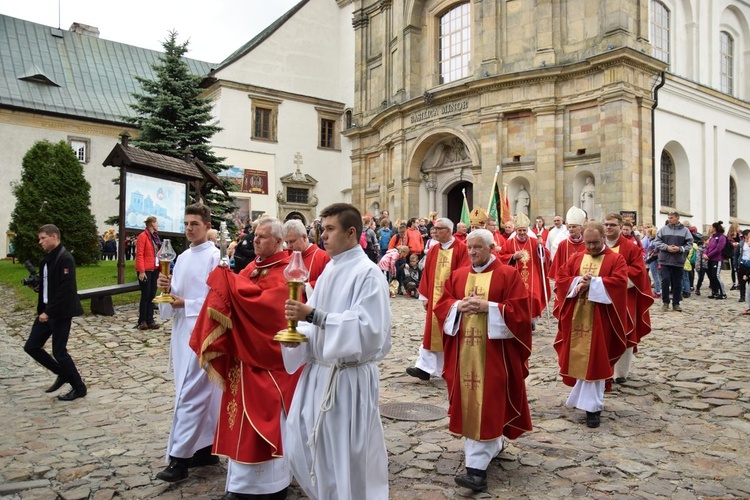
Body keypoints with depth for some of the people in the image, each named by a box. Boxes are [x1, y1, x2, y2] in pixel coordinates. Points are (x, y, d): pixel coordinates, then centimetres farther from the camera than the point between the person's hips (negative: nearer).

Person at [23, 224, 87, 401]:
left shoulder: (65, 259, -18)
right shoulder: (47, 259, 12)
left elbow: (65, 290, -23)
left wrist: (49, 312, -22)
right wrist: (36, 286, 5)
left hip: (61, 313, -9)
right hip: (45, 311, 9)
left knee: (59, 352, -3)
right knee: (31, 347, 11)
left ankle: (79, 388, 13)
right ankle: (63, 373, 26)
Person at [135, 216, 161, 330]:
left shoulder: (156, 236, 14)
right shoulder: (143, 236, -9)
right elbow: (139, 255, -13)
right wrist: (141, 271, -18)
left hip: (155, 269, 7)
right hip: (146, 270, -7)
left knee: (152, 295, 9)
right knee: (145, 295, -2)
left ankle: (150, 320, 14)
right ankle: (142, 321, 8)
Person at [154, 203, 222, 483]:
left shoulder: (215, 257, -11)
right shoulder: (183, 258, 13)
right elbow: (176, 294, 15)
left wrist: (186, 303, -17)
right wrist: (167, 288, -6)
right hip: (182, 330, 8)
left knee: (189, 394, -6)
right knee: (201, 392, 14)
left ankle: (179, 458, 1)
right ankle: (206, 448, 25)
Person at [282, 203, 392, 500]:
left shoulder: (368, 273, -14)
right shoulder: (329, 270, 10)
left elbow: (367, 327, -24)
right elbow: (318, 320, 13)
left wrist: (313, 315, -27)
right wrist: (299, 333, -8)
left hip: (349, 378, -8)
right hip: (318, 372, 8)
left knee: (348, 455, 5)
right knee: (301, 447, 17)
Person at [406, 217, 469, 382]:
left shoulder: (461, 249, -8)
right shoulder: (433, 251, 8)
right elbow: (426, 274, 8)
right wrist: (425, 296, 3)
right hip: (435, 298, 4)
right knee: (432, 332, 2)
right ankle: (425, 367, 1)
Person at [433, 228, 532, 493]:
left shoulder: (508, 275, -3)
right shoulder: (457, 275, 10)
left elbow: (519, 310, -10)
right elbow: (441, 306, 7)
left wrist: (488, 307, -19)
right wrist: (458, 306, -13)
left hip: (494, 350, -5)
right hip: (464, 349, 5)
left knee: (487, 404, -7)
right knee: (470, 401, 12)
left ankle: (477, 467, -6)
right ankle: (493, 444, 35)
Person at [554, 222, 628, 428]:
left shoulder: (616, 260, -1)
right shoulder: (576, 258, 11)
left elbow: (619, 282, -16)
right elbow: (561, 277, 3)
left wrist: (592, 283, -18)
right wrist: (578, 282, -15)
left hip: (600, 319, -4)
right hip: (576, 317, 4)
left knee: (595, 360, -1)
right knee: (579, 359, 11)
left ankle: (592, 405, 7)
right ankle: (585, 398, 29)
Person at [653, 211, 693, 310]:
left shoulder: (685, 230, 2)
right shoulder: (663, 229, 3)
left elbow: (689, 244, 0)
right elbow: (656, 242, 1)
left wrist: (680, 249, -16)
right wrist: (667, 247, -14)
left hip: (678, 261, 0)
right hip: (665, 260, 0)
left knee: (677, 283, 7)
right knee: (665, 280, -5)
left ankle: (676, 303, 18)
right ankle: (665, 302, 10)